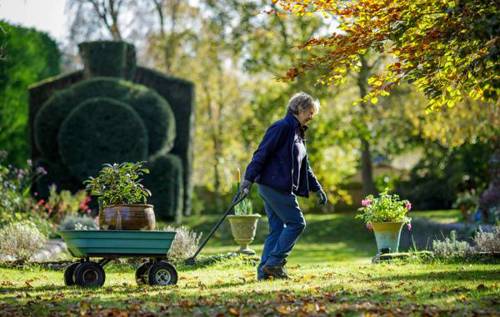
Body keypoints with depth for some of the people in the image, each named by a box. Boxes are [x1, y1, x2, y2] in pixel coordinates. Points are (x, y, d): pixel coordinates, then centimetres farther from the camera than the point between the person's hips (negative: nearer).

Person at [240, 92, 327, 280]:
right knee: (296, 223, -7)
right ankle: (274, 263, -5)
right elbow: (262, 153, -17)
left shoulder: (298, 133, 19)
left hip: (277, 188, 10)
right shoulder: (283, 127, -11)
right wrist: (249, 178, -22)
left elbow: (304, 167, 26)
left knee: (277, 229, 8)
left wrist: (317, 189, 23)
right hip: (274, 186, -10)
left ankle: (264, 271, 9)